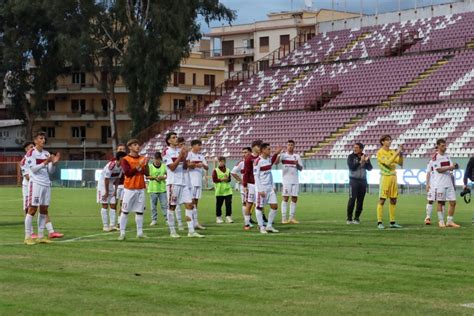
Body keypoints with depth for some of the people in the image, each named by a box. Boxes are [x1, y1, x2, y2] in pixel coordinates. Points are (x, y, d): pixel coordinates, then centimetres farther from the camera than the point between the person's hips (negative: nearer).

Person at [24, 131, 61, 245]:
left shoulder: (46, 154, 15)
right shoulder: (31, 153, -4)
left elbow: (50, 171, 13)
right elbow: (33, 168, -13)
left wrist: (53, 163, -5)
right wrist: (45, 162, -20)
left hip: (46, 184, 6)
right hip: (35, 183, -6)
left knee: (44, 209, 6)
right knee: (32, 209, -7)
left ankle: (41, 236, 11)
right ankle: (27, 237, -4)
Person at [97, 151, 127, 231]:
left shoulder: (121, 167, -4)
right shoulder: (111, 165, -28)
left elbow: (117, 179, 5)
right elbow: (106, 179, -23)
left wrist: (115, 190, 1)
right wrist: (106, 192, -17)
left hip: (111, 185, 7)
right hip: (103, 183, -7)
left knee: (113, 205, 3)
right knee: (105, 205, -4)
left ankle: (112, 225, 7)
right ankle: (105, 226, 0)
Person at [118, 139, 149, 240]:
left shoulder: (142, 159, 11)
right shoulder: (126, 159, -3)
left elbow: (147, 174, 6)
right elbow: (128, 173, -15)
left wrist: (146, 165, -12)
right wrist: (139, 165, -20)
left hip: (141, 189, 4)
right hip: (129, 189, -4)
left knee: (140, 211, 5)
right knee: (125, 211, -3)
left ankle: (140, 232, 10)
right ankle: (122, 233, -2)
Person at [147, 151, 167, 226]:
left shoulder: (164, 166, 5)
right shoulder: (150, 166, -1)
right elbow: (147, 176, -3)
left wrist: (163, 177, -10)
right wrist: (154, 177, -16)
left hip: (162, 188, 1)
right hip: (153, 188, -1)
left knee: (164, 204, -1)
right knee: (153, 205, 5)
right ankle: (154, 219, 13)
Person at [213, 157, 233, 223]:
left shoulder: (228, 170, 11)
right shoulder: (215, 170, 0)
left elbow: (229, 179, 10)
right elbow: (214, 180, -7)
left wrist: (227, 179, -12)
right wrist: (221, 179, -16)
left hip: (227, 190, 3)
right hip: (219, 191, -3)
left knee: (229, 204, -5)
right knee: (219, 205, 4)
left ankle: (228, 217, -1)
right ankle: (218, 218, 15)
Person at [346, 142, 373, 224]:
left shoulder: (365, 157, 7)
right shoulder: (351, 157, -3)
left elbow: (370, 168, 2)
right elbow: (352, 167, -15)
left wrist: (366, 161, -15)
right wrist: (360, 162, -20)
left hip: (363, 181, 4)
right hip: (354, 180, -4)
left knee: (360, 200, 5)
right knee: (352, 199, -11)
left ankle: (357, 218, 13)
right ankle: (349, 218, -5)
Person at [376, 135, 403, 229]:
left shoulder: (392, 152, 12)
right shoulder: (380, 153, -6)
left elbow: (400, 163, 9)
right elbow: (387, 163, -19)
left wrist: (400, 155, -7)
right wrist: (396, 153, -20)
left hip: (393, 177, 6)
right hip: (385, 177, -6)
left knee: (393, 200, 7)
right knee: (382, 200, -6)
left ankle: (392, 222, 12)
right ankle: (379, 222, -6)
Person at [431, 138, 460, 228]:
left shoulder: (447, 156, 14)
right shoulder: (435, 157, -5)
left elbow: (451, 168, 15)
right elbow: (439, 170, -13)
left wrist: (454, 167, -4)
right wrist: (449, 167, -21)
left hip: (449, 183, 6)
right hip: (440, 183, -6)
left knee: (453, 202, 1)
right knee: (440, 202, -1)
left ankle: (450, 221, 9)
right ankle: (441, 221, 7)